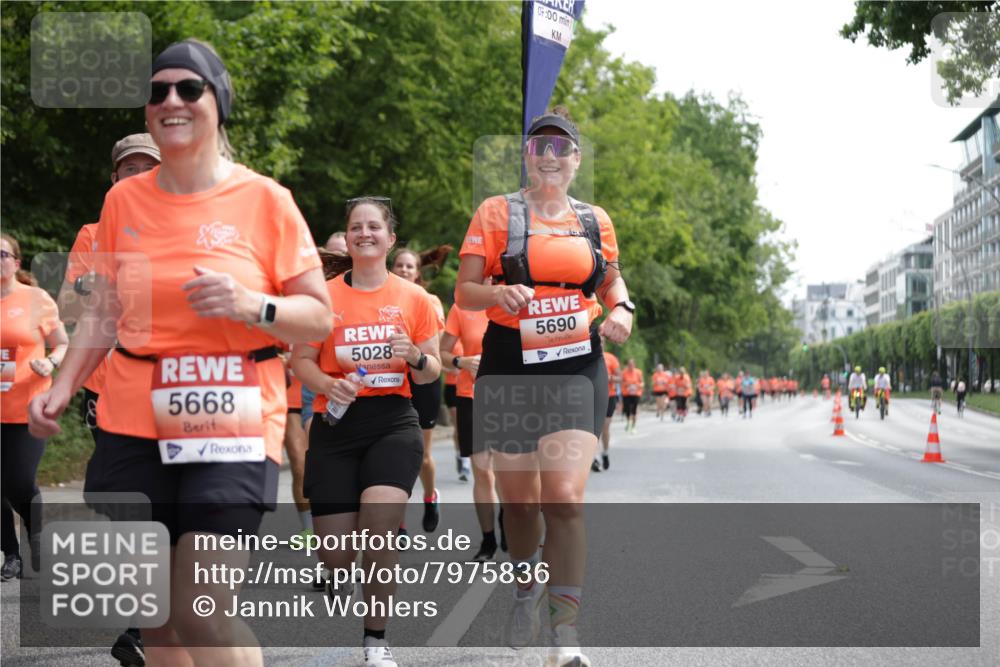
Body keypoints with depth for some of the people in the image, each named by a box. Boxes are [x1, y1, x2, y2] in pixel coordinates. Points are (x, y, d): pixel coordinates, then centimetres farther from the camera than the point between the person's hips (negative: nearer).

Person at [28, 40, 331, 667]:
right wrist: (64, 387, 4)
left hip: (232, 424, -4)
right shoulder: (124, 200, 7)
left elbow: (319, 316, -2)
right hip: (134, 422, 4)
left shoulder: (265, 199, -3)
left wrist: (251, 304, -19)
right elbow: (106, 311, 16)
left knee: (203, 610, -14)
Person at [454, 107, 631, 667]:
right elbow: (464, 291, -1)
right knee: (518, 498, 11)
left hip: (578, 369, 0)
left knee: (566, 498, -15)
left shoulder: (596, 221, 10)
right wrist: (499, 293, -22)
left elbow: (611, 283, 25)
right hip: (510, 368, 0)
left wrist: (622, 309, 2)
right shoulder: (498, 213, 2)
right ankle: (526, 587, 41)